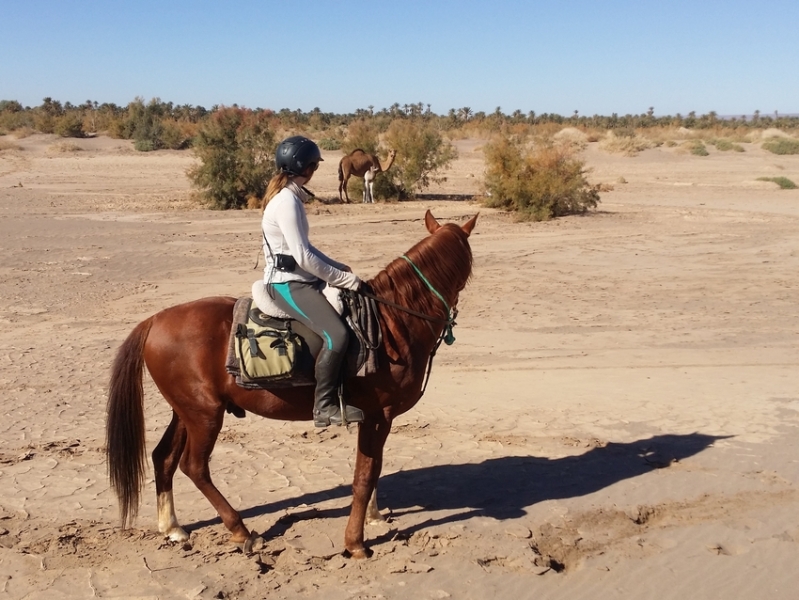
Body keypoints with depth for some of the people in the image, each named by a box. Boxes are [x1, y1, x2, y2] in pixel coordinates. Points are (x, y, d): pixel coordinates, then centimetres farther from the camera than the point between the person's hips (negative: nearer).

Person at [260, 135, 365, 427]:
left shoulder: (290, 196, 13)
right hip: (287, 284, -11)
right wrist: (344, 279, -16)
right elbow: (303, 256, -23)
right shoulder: (287, 201, -18)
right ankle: (324, 407, -13)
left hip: (298, 279, 11)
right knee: (336, 334, -25)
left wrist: (338, 267, 10)